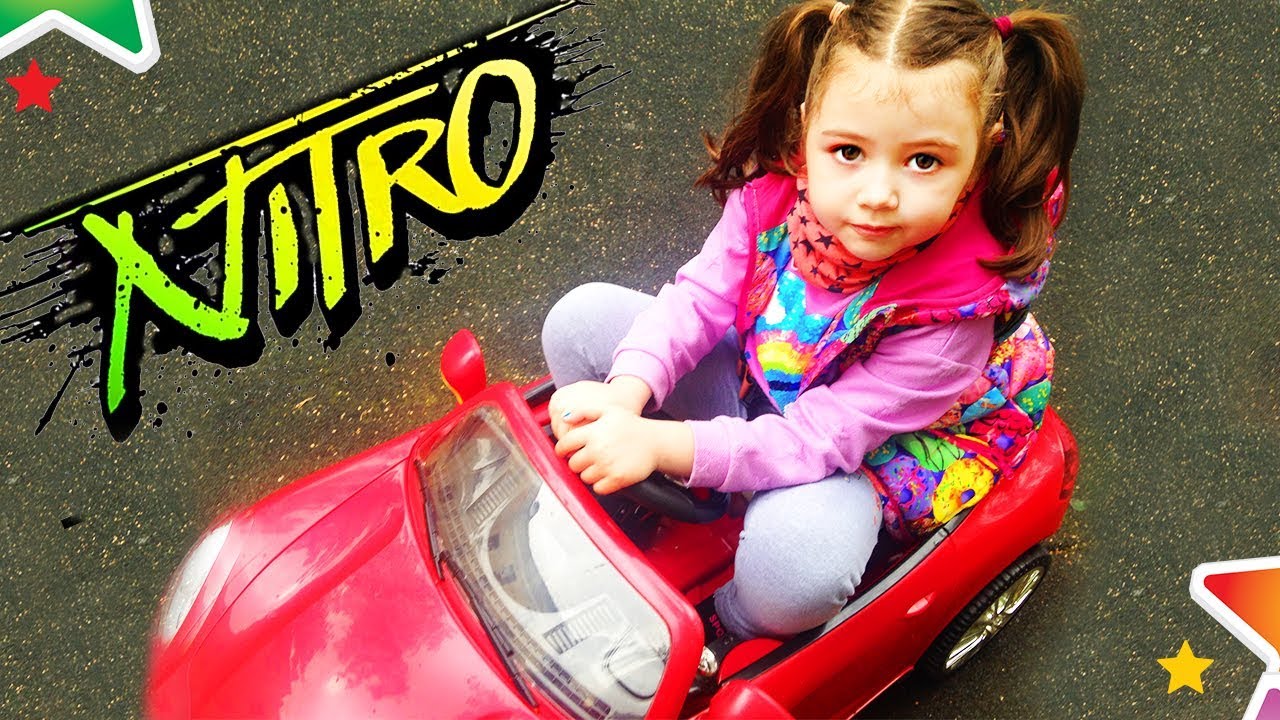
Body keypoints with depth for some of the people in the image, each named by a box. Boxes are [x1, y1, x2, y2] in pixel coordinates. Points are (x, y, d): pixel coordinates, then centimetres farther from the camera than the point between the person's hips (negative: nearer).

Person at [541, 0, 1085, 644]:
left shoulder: (954, 308, -33)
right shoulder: (774, 190, -22)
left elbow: (816, 439, -33)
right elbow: (699, 297, -15)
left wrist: (661, 443, -43)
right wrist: (626, 395, -33)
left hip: (865, 452, -5)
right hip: (756, 382, 5)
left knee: (794, 559, -38)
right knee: (583, 319, -8)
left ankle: (720, 633, 0)